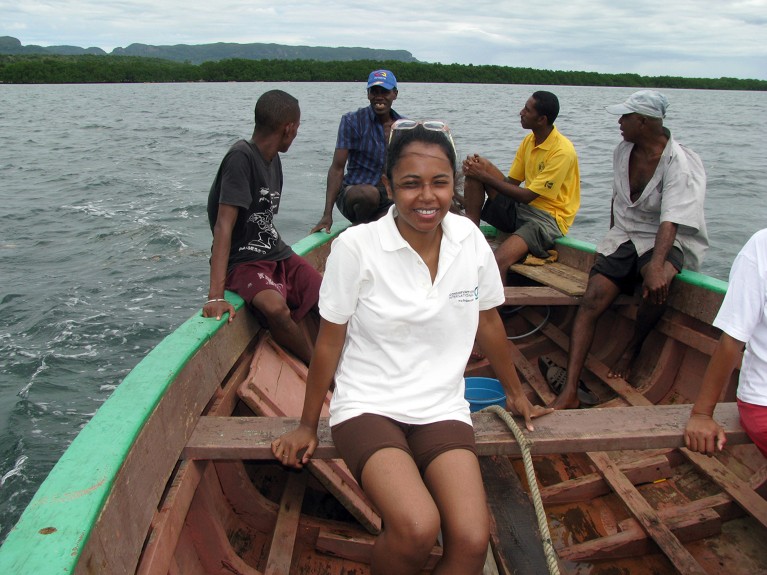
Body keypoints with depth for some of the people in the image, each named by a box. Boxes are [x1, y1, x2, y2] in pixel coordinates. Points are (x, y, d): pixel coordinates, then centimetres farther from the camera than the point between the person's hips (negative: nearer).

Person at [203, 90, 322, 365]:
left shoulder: (273, 159, 9)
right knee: (276, 308, -34)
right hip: (243, 262, -8)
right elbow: (224, 225, -25)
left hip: (277, 254, 8)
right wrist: (215, 296, -31)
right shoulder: (241, 157, -17)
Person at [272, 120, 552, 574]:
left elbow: (488, 320, 13)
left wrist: (516, 393, 23)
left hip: (443, 409, 3)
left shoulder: (470, 239, -1)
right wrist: (308, 426, 6)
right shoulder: (356, 247, -12)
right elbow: (329, 341, -3)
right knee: (418, 529, -27)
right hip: (368, 405, -3)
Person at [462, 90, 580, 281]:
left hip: (548, 220, -8)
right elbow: (511, 183, 7)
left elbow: (527, 196, -19)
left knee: (498, 261, -34)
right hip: (520, 210, 8)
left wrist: (485, 177, -17)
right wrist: (482, 169, -11)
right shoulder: (529, 141, 7)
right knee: (475, 170, -7)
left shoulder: (562, 152, -18)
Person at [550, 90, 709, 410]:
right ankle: (569, 390, -22)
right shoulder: (623, 151, 5)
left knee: (657, 283, -38)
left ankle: (631, 351, -8)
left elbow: (670, 222, -29)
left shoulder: (681, 165, -16)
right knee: (592, 299, -17)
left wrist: (656, 265, -43)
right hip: (625, 236, 5)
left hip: (667, 241, -5)